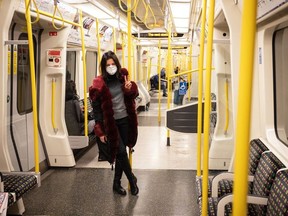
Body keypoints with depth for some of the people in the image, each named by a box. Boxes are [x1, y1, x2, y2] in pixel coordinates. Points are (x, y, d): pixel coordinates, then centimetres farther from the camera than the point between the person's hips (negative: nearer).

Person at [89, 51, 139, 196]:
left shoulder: (122, 76, 1)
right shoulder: (99, 84, -12)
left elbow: (134, 95, 13)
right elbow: (97, 108, -10)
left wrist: (130, 88, -12)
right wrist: (100, 131, -12)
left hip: (125, 120, 4)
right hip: (110, 123, -4)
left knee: (121, 153, 10)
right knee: (121, 151, -5)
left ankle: (117, 183, 25)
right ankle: (132, 179, 18)